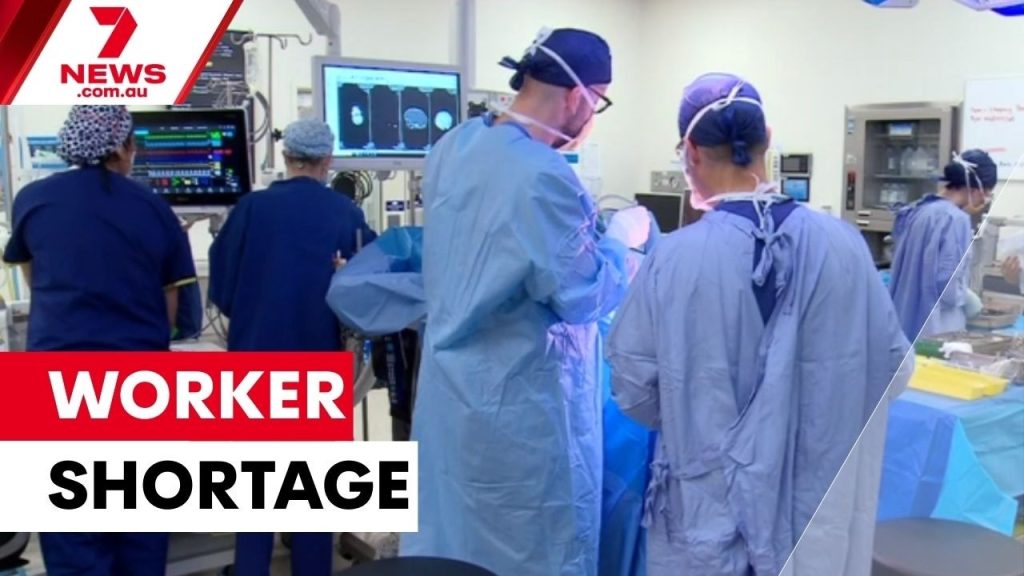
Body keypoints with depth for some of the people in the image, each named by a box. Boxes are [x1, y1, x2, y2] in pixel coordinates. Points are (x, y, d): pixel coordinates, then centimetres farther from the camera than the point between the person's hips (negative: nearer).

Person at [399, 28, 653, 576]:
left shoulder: (452, 147, 2)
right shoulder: (544, 175, -25)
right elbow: (585, 298, -19)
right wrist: (623, 234, -3)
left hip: (450, 381, 8)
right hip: (518, 397, -8)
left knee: (449, 530, 21)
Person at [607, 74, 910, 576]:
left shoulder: (675, 258, -19)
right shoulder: (842, 244, -12)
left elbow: (633, 391, -9)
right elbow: (889, 363, -1)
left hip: (706, 507, -2)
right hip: (817, 500, 2)